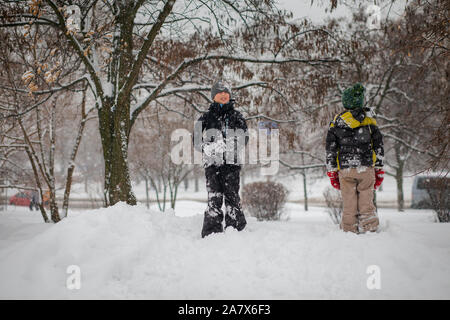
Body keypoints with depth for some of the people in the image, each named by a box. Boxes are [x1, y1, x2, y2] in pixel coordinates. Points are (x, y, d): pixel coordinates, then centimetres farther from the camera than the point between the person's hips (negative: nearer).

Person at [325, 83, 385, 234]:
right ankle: (370, 229, 7)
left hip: (345, 170, 0)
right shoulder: (370, 122, 3)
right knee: (367, 203, 6)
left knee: (349, 205, 6)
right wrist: (379, 171, 14)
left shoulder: (336, 123, 2)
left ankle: (349, 231, 9)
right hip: (366, 169, 0)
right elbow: (379, 148, 7)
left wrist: (332, 172, 10)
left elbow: (330, 150, 3)